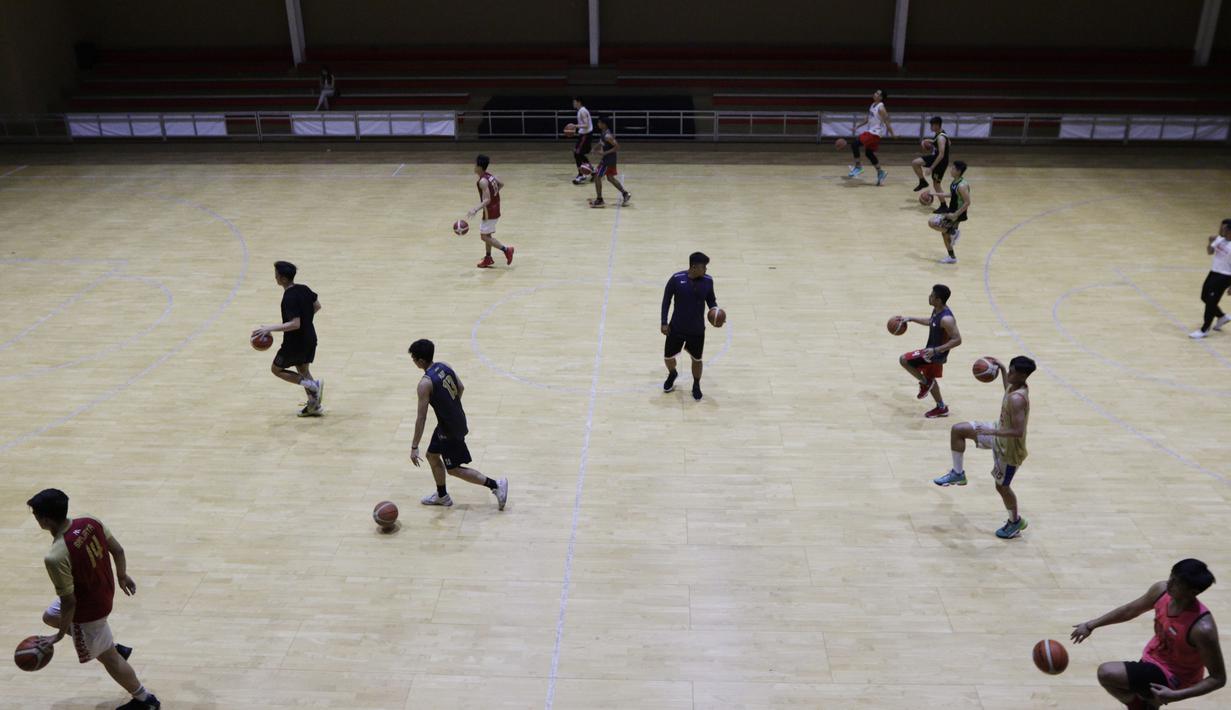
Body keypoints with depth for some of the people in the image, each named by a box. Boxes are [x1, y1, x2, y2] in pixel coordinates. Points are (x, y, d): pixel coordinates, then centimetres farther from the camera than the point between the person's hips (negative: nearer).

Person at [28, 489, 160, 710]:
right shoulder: (89, 521, -16)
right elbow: (118, 550, -2)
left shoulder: (55, 557, -35)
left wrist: (60, 635, -10)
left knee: (108, 658, 15)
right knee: (50, 617, 30)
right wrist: (122, 576, 16)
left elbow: (69, 602, -26)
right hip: (104, 591, 8)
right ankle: (115, 647, 35)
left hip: (88, 609, -8)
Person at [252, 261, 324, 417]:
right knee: (303, 370, 25)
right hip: (310, 339, 8)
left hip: (295, 343, -8)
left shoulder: (289, 298, -25)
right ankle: (315, 406, 26)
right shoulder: (304, 289, -1)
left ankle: (312, 385, -3)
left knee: (276, 369, 12)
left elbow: (295, 324, -31)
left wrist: (269, 329, -31)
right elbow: (317, 306, 13)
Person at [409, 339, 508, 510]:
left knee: (454, 469, 7)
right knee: (432, 455, 23)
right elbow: (461, 388, 13)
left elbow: (421, 418, -23)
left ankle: (496, 485, 7)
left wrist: (414, 447, -18)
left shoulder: (425, 384, -25)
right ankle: (442, 496, 36)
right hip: (457, 419, 9)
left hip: (450, 429, -9)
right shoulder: (445, 367, -2)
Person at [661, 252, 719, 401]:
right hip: (676, 328, -1)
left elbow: (711, 299, 7)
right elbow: (666, 300, -5)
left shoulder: (708, 281, -9)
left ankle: (696, 385, 37)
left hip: (697, 330, 1)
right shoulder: (677, 278, -16)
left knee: (696, 359, 12)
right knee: (668, 356, 11)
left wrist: (715, 310, -15)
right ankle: (672, 374, 45)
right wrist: (664, 323, -7)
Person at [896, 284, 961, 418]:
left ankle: (925, 382, 6)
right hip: (933, 350, 9)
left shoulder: (946, 319, -31)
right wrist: (911, 319, 14)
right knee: (930, 379, 23)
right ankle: (941, 408, 38)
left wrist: (935, 350, -35)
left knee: (904, 360, -12)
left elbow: (957, 340, -31)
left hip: (937, 354, -9)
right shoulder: (937, 310, -2)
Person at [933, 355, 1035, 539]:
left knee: (1002, 486, 11)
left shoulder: (1017, 399, -35)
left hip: (1010, 448, -9)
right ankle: (958, 473, 16)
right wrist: (1001, 368, 12)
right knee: (957, 430, 2)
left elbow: (1018, 432, -37)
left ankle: (1015, 522, 37)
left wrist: (992, 431, -37)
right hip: (1001, 433, 9)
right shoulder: (1015, 386, -8)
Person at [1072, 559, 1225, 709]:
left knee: (1107, 673, -20)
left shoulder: (1202, 629, -36)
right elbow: (1130, 610, 4)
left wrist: (1174, 696, -34)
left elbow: (1219, 678, -25)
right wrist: (1091, 625, 9)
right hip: (1153, 660, 7)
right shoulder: (1161, 591, -17)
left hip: (1173, 678, -7)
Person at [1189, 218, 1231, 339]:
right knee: (1205, 297, 17)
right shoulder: (1220, 239, 0)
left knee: (1211, 302, -2)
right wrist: (1210, 243, -11)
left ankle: (1204, 330, 10)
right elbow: (1210, 252, 12)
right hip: (1213, 272, 8)